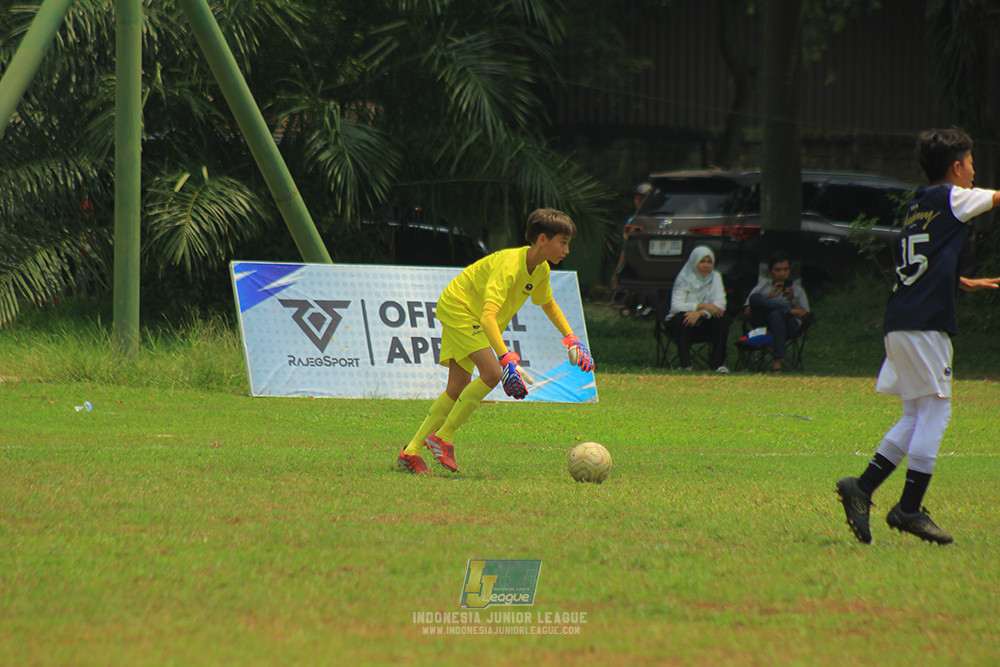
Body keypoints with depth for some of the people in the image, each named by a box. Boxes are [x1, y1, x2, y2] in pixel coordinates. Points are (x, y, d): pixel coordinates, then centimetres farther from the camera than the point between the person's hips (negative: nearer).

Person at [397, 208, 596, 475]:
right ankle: (443, 437, -14)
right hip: (458, 307, -9)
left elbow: (548, 303, 21)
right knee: (492, 372, -22)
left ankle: (411, 452, 10)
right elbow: (488, 316, -42)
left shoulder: (541, 270, -3)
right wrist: (507, 359, -50)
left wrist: (572, 339, 11)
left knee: (458, 388, 6)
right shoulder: (510, 265, -31)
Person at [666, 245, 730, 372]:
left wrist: (700, 313, -28)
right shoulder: (684, 279, -6)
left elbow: (720, 304, -10)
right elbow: (676, 306, -19)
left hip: (705, 324, 2)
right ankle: (684, 364, -34)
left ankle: (718, 363, -20)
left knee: (723, 319, -27)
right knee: (680, 317, -35)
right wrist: (703, 306, -28)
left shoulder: (715, 277, 3)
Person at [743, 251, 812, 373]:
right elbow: (747, 313, 12)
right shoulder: (763, 284, 28)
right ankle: (793, 312, -33)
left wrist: (792, 300, -2)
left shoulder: (798, 291, 27)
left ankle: (777, 362, -47)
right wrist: (769, 296, 2)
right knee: (755, 298, -29)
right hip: (762, 322, 1)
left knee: (776, 315, -40)